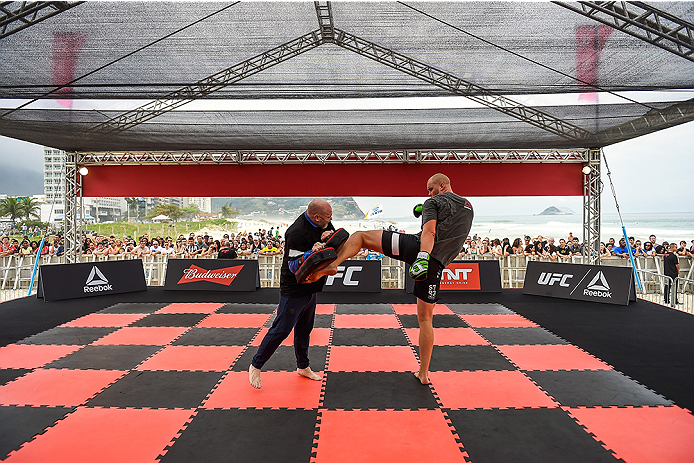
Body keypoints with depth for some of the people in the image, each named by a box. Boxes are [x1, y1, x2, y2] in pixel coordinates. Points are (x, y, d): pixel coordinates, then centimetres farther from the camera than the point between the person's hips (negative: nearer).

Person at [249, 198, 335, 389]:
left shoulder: (323, 225, -1)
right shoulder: (297, 232, -26)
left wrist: (326, 239, -16)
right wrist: (312, 253, -39)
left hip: (310, 288, 9)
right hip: (293, 290, -9)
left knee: (304, 329, 20)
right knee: (281, 330, -2)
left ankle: (303, 366, 37)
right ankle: (256, 366, 17)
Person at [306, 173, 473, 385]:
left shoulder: (434, 202, 5)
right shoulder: (468, 207, 25)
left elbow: (429, 232, -12)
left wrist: (423, 257, -23)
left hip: (416, 247, -5)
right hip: (436, 265, 6)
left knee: (360, 236, 5)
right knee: (425, 319, 17)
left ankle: (332, 264, -21)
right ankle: (423, 373, 21)